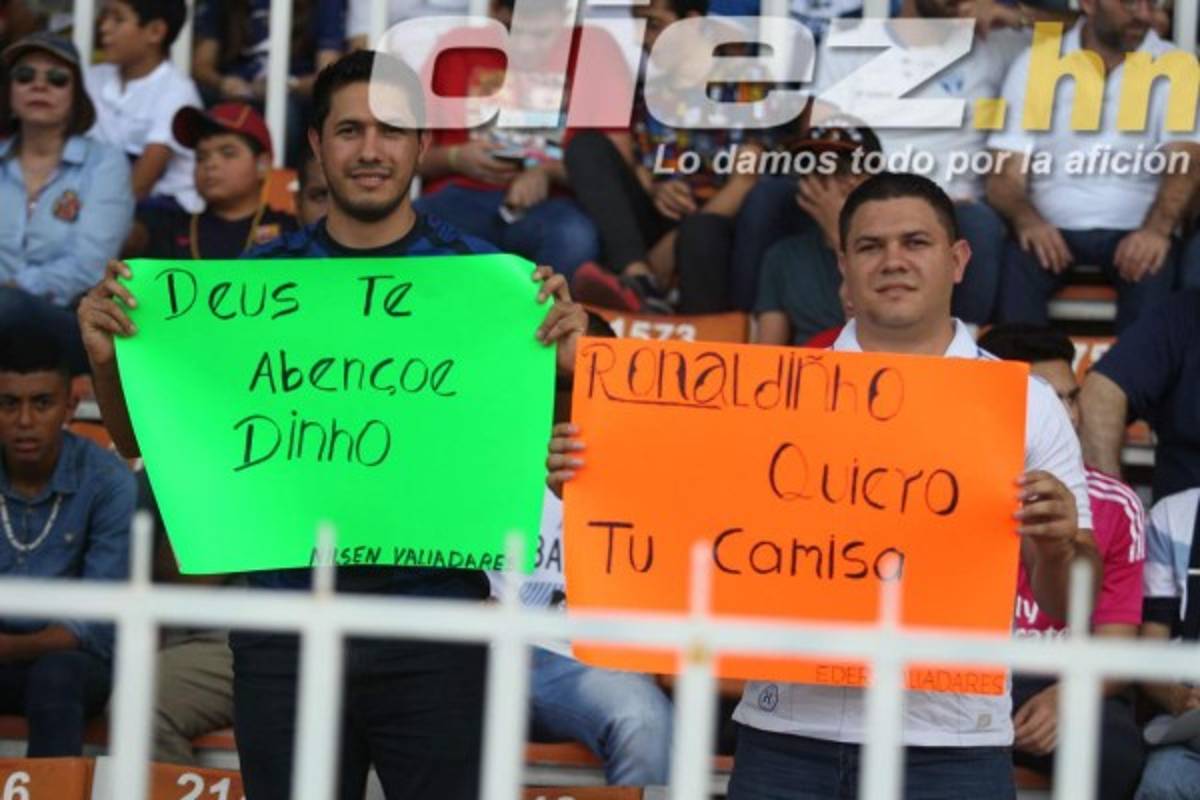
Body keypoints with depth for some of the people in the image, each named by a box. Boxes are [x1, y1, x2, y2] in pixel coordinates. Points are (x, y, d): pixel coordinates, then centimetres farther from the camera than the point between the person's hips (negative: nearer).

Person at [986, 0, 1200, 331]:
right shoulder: (1034, 64, 7)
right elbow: (1005, 176, 1)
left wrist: (1157, 229, -31)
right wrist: (1026, 219, -23)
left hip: (1133, 230, -1)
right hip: (1052, 229, 1)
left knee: (1153, 269, -34)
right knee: (1017, 261, -32)